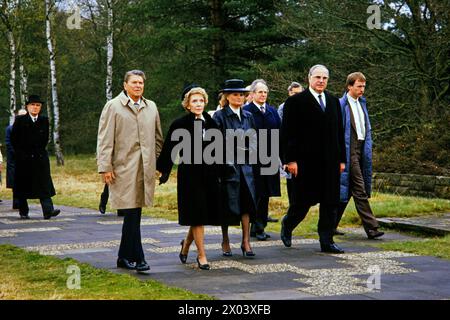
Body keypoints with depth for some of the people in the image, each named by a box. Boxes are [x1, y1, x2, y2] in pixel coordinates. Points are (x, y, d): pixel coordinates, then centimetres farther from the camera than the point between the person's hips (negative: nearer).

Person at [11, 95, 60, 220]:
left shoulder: (44, 121, 8)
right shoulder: (20, 120, 1)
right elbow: (13, 139, 2)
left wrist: (40, 151, 6)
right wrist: (20, 153, -1)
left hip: (40, 157, 1)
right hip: (23, 158, -1)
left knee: (44, 184, -9)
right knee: (23, 186, 4)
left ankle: (48, 210, -17)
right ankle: (23, 212, 14)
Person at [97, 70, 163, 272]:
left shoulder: (151, 107, 16)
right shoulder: (113, 106, 1)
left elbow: (157, 138, 22)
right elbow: (104, 139, -3)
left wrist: (159, 163, 14)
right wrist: (105, 167, -9)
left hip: (145, 168, 5)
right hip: (123, 168, -5)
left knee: (133, 214, 8)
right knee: (131, 213, -9)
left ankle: (125, 257, 18)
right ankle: (137, 258, -6)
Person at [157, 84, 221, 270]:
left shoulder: (211, 123, 8)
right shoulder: (179, 125, -6)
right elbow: (169, 150, -5)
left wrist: (218, 173, 11)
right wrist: (164, 172, -9)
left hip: (209, 175, 5)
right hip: (189, 176, -5)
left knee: (202, 216, 10)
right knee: (196, 216, -2)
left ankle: (186, 245, 33)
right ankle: (201, 256, 6)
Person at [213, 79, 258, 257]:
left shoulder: (248, 116, 13)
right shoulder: (220, 116, -4)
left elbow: (253, 139, 16)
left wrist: (249, 150, -2)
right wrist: (226, 158, -14)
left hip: (245, 165, 4)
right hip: (227, 165, -4)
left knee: (246, 203, -1)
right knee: (227, 204, 2)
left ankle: (246, 242, 2)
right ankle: (225, 241, 14)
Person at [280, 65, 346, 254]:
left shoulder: (334, 102, 15)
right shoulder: (295, 102, -2)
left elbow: (339, 133, 16)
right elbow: (287, 133, -6)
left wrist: (341, 159, 11)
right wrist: (290, 160, -12)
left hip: (330, 162, 5)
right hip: (306, 161, -5)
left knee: (330, 203, 4)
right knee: (302, 202, 3)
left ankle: (327, 242, 10)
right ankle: (287, 225, 30)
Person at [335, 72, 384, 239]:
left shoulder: (362, 103, 17)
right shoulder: (341, 105, -9)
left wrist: (368, 147, 15)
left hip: (361, 149, 8)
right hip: (349, 149, -8)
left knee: (346, 190, 11)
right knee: (359, 190, -10)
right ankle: (371, 227, -10)